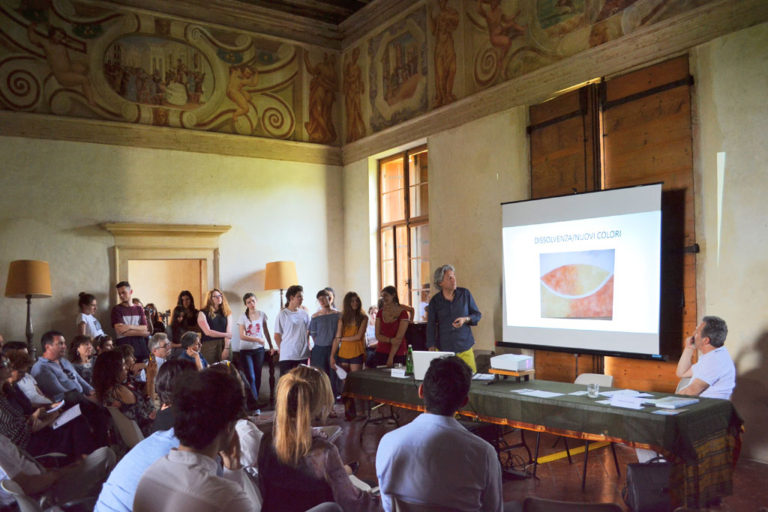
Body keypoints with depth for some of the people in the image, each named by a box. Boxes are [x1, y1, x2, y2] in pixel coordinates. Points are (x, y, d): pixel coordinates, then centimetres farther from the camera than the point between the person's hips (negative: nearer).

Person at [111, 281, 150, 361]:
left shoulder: (139, 308, 12)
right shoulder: (116, 309, 3)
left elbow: (145, 329, 3)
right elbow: (120, 331, -8)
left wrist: (130, 327, -13)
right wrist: (140, 331, -4)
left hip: (140, 346, 3)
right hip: (124, 346, -3)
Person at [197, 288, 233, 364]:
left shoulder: (227, 313, 10)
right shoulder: (203, 313, 4)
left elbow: (229, 332, 0)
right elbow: (207, 332, -6)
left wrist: (226, 348, -11)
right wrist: (225, 335, -10)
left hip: (224, 346, 2)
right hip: (209, 346, -2)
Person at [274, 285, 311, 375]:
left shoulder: (304, 314, 7)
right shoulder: (282, 314, -5)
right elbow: (277, 336, 0)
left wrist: (307, 347, 9)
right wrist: (282, 349, 3)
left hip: (303, 356, 4)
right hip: (287, 357, -4)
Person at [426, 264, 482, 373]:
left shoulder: (465, 294, 3)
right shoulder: (435, 301, 2)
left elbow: (477, 315, 10)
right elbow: (431, 326, 4)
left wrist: (465, 319, -11)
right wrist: (432, 348, -2)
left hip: (465, 348, 1)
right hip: (443, 349, -1)